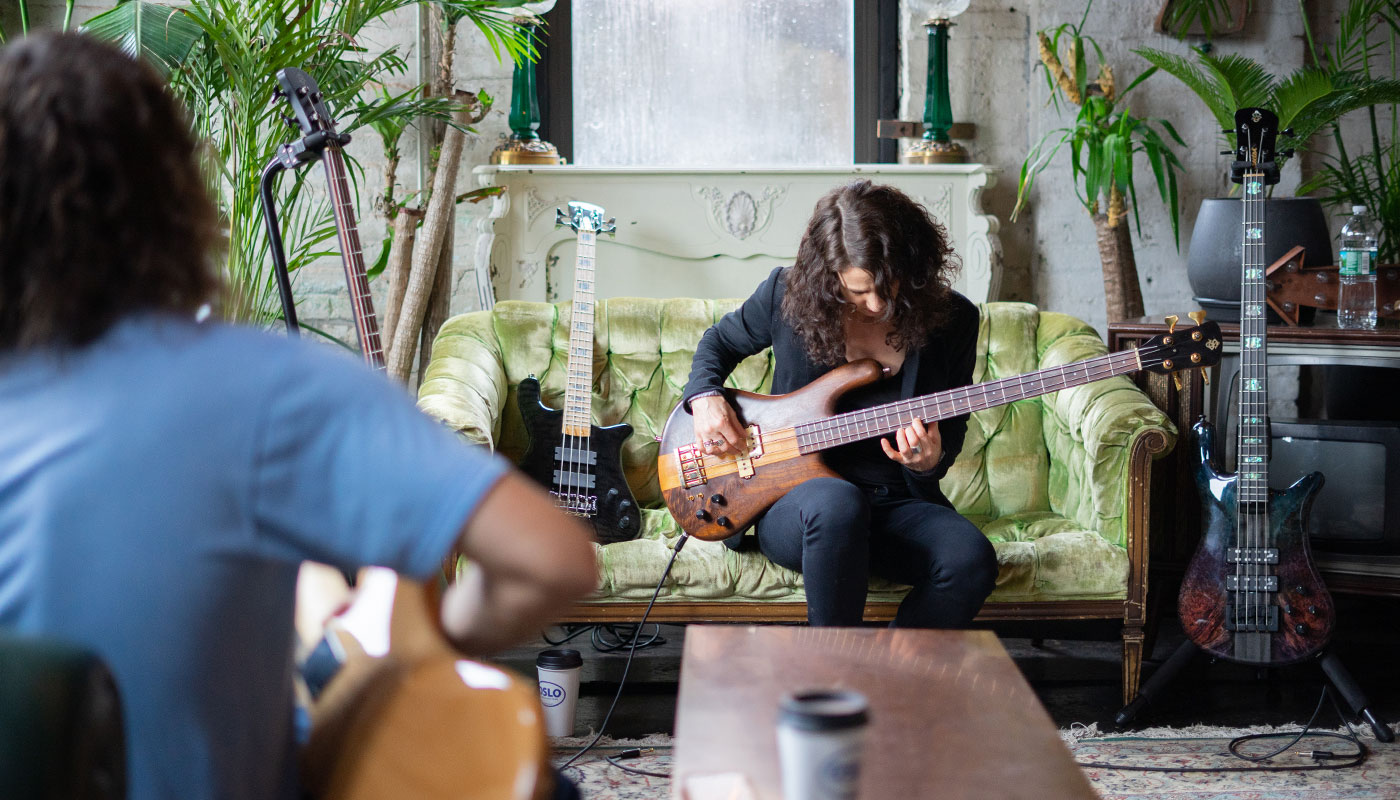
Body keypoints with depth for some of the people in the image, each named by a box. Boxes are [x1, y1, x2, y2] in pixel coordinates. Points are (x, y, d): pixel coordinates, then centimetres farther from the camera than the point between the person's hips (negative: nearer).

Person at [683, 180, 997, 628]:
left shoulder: (953, 320, -1)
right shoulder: (788, 294, -2)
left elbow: (951, 438, 9)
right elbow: (719, 342, 18)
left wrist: (928, 462, -15)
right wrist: (705, 397, -3)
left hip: (898, 505, 2)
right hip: (790, 502, -1)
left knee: (971, 560, -30)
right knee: (837, 502, -39)